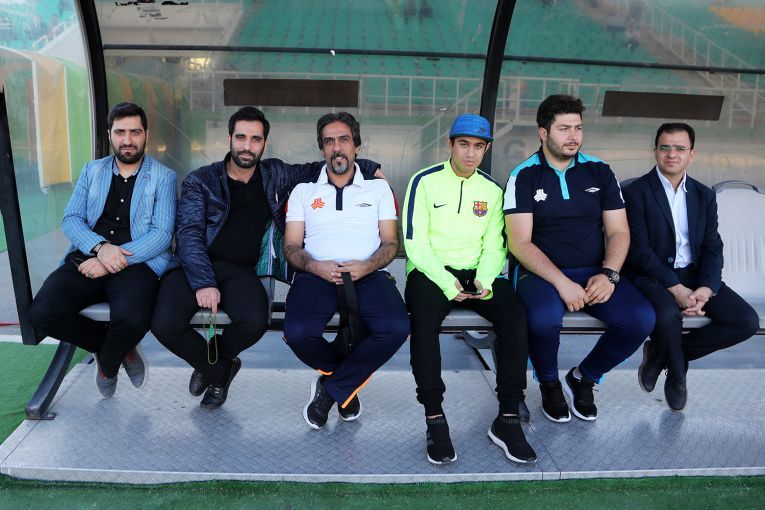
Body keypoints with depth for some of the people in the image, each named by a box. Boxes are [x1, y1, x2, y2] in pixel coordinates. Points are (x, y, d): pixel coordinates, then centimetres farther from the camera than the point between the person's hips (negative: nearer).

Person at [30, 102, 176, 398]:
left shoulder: (163, 177, 6)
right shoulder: (92, 171, 17)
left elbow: (162, 233, -5)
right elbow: (70, 219, 8)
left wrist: (117, 260, -16)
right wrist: (100, 247, -13)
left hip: (138, 263, -3)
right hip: (87, 260, 4)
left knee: (132, 319, -34)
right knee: (42, 314, -22)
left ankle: (107, 363, 5)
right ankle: (121, 348, 4)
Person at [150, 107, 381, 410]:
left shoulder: (275, 175, 15)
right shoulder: (200, 181, 6)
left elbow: (316, 169, 25)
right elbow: (189, 233, -4)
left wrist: (368, 167, 12)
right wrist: (204, 282, -19)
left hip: (239, 271, 1)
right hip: (195, 267, -1)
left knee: (254, 322, -31)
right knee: (165, 325, -27)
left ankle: (211, 361, 8)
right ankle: (219, 368, 8)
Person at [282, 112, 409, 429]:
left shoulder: (378, 188, 19)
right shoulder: (304, 191, 20)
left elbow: (391, 243, 10)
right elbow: (291, 247, 12)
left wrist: (367, 266, -12)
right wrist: (314, 266, -12)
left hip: (367, 273, 0)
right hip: (317, 273, 0)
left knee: (397, 327, -31)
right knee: (298, 332, -31)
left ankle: (331, 387, -6)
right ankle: (347, 383, 3)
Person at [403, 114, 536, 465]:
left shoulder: (492, 190, 13)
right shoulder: (425, 182, 1)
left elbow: (494, 246, 8)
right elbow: (416, 243, -6)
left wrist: (485, 280, -14)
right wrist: (446, 283, -20)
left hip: (476, 273, 3)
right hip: (430, 271, -3)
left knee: (515, 313, -25)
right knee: (423, 317, -35)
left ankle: (508, 419, -16)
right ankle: (434, 418, -23)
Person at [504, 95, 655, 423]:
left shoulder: (599, 171, 10)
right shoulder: (524, 177, -1)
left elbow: (618, 231, 8)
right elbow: (520, 243, -8)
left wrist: (608, 274, -12)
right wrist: (562, 282, -20)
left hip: (595, 273, 4)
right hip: (542, 273, -3)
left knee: (641, 318, -22)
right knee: (544, 319, -36)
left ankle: (583, 378, 6)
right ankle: (549, 384, -1)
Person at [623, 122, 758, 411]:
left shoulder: (704, 195, 13)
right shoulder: (636, 192, -3)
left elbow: (713, 249, 6)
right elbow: (639, 250, -12)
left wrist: (706, 289, -14)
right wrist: (676, 288, -21)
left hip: (695, 276, 5)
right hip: (653, 276, -5)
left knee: (747, 321, -14)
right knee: (668, 315, -36)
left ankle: (660, 353, 1)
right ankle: (677, 373, -1)